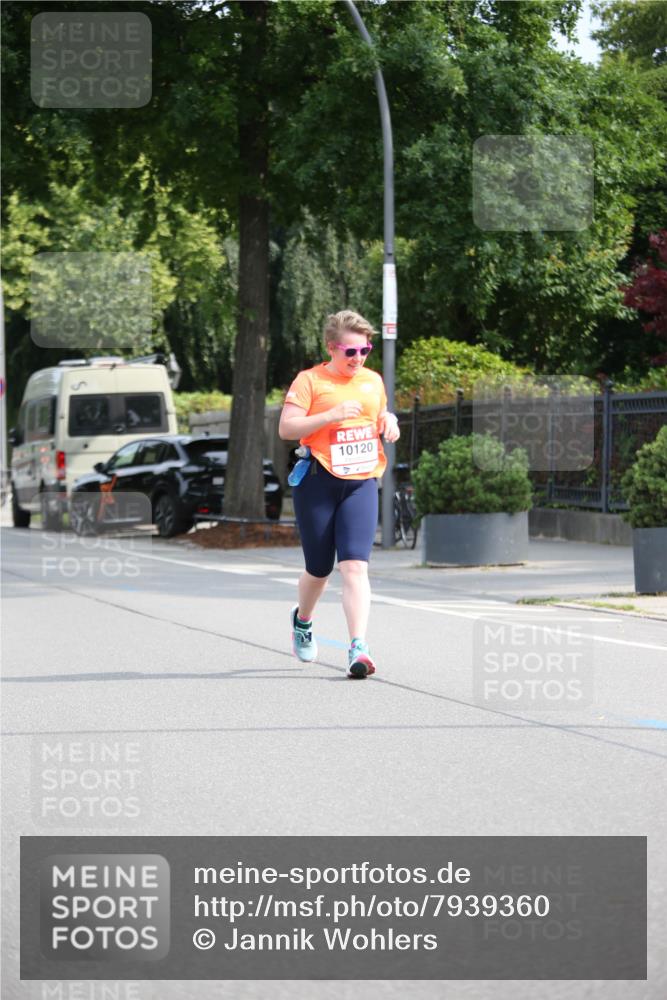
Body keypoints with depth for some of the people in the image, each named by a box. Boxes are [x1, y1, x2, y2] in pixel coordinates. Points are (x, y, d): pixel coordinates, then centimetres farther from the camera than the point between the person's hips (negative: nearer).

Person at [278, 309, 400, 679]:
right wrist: (332, 415, -20)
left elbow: (382, 417, 29)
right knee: (319, 568, 8)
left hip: (361, 484, 3)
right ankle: (302, 620, 41)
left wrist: (389, 422, 5)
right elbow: (286, 428, -10)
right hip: (318, 482, -3)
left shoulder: (373, 380, 13)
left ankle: (358, 648, -22)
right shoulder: (310, 380, -3)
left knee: (355, 566, -13)